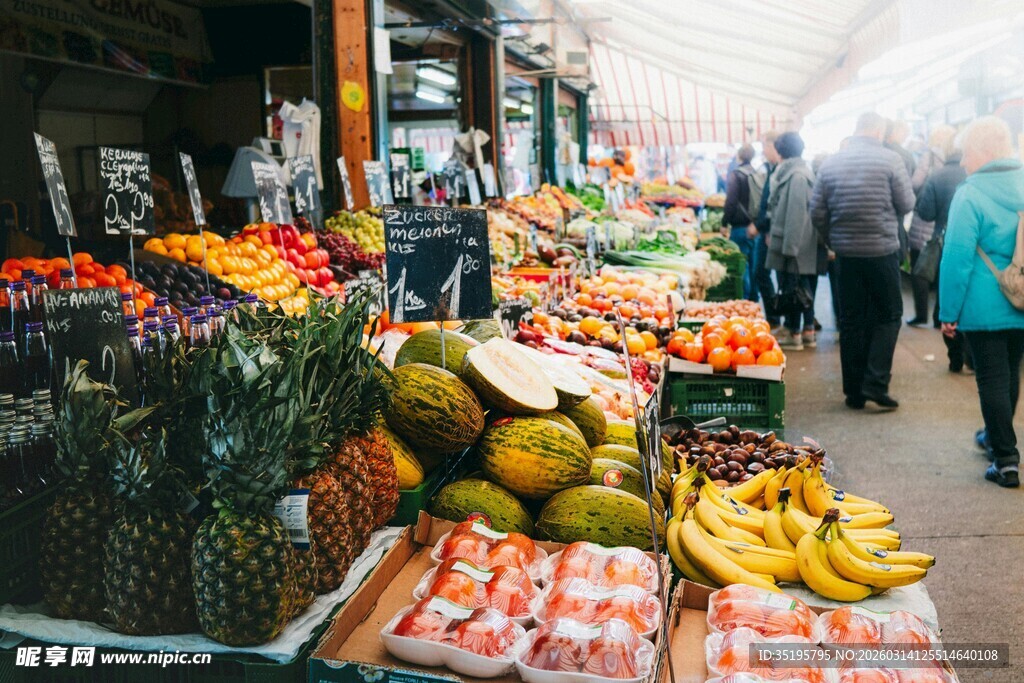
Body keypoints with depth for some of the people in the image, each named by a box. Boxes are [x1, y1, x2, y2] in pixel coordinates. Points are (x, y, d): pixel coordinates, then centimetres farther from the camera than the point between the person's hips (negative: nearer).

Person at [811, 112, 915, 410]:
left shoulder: (830, 162, 1)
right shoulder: (890, 159, -9)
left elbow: (817, 212, 1)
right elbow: (907, 204, -4)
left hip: (846, 252, 3)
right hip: (882, 251, -3)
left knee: (850, 320, 10)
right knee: (888, 315, 10)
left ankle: (853, 391, 15)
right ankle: (875, 382, 0)